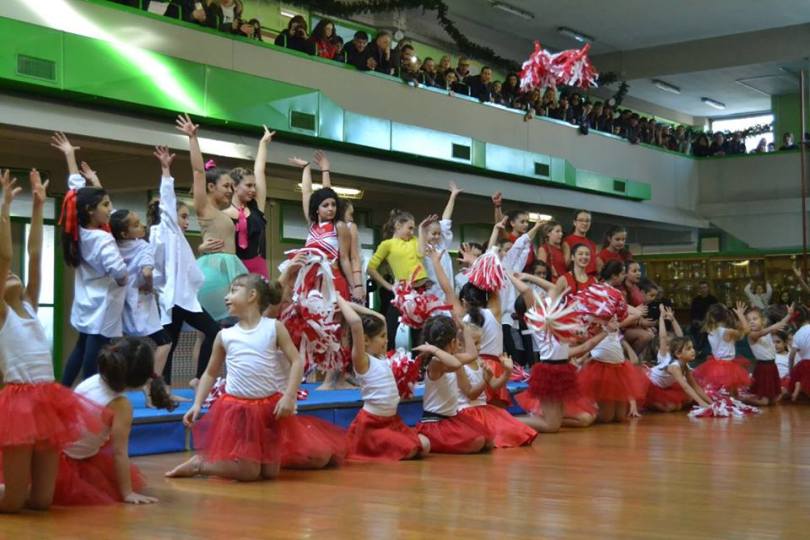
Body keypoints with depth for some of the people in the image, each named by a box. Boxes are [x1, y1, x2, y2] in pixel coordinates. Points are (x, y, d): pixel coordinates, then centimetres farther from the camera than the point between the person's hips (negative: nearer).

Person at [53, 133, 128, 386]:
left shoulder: (79, 232, 1)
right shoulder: (102, 239, -22)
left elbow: (77, 190, 10)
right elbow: (119, 272, -33)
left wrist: (69, 155, 19)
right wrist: (121, 282, -9)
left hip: (87, 305, 9)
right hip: (102, 307, -9)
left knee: (81, 349, 24)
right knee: (92, 361, -7)